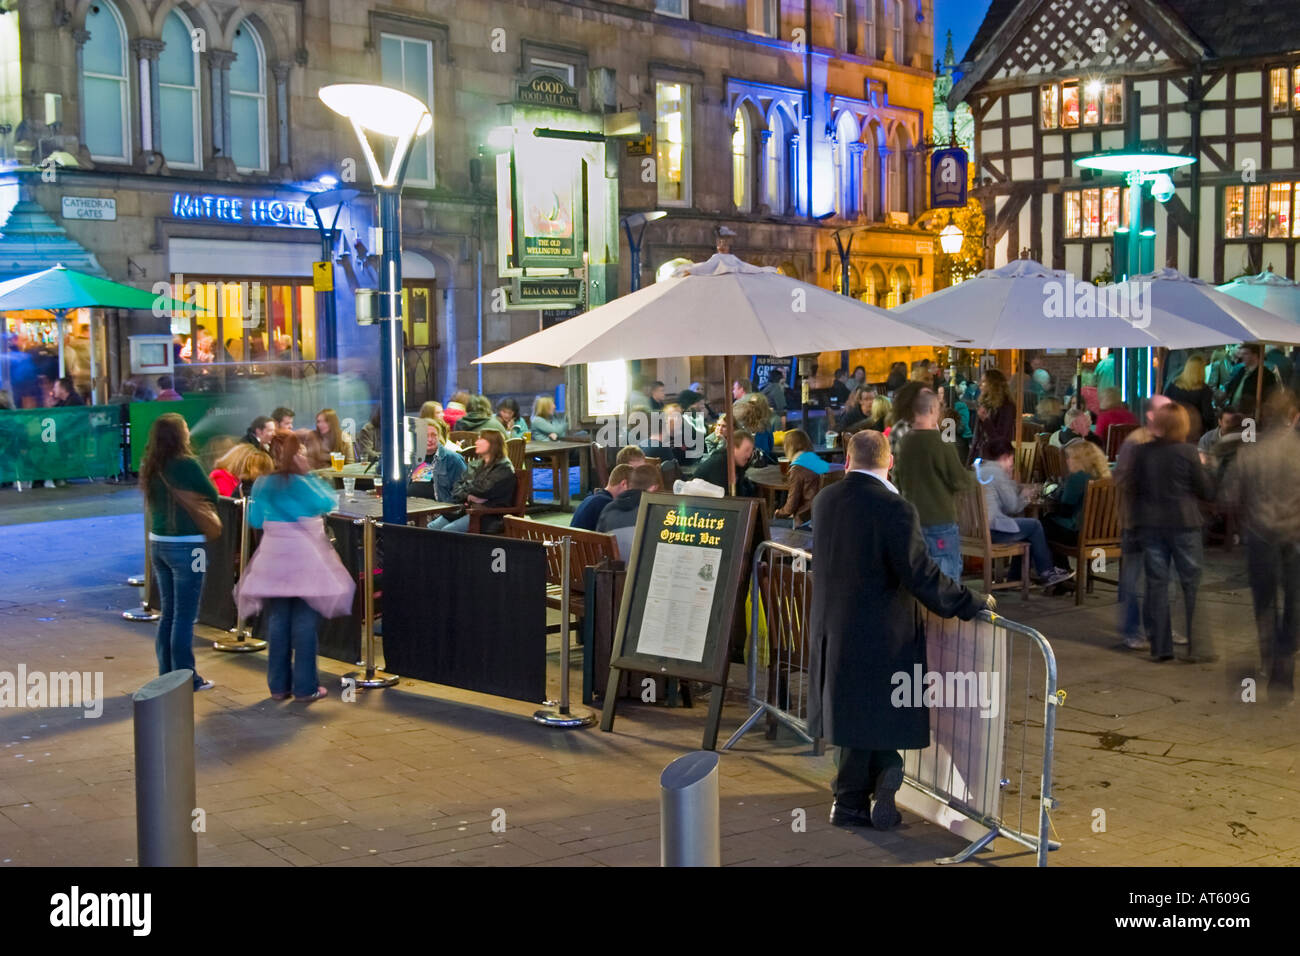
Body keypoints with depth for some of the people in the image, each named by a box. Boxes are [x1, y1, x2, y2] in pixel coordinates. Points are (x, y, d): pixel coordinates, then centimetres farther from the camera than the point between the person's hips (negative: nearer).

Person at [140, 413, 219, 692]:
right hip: (186, 545, -7)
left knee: (168, 612, 16)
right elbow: (212, 496, -7)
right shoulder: (186, 464, -15)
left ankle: (167, 674, 22)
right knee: (185, 615, 1)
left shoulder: (150, 467, 5)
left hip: (158, 542, 7)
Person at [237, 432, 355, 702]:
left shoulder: (262, 484, 2)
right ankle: (305, 687, 6)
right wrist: (310, 473, 0)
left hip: (273, 560, 4)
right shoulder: (305, 483, -12)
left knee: (277, 621, 11)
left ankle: (278, 685, 16)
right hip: (305, 560, -4)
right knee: (305, 622, 2)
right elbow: (329, 503, -3)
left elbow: (254, 520, 9)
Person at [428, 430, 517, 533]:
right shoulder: (475, 465, 21)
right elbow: (456, 491, 15)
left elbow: (482, 491, -16)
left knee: (447, 531, -27)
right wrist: (468, 497, -9)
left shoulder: (504, 469, -5)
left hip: (487, 515, -8)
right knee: (430, 527, -12)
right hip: (464, 509, 8)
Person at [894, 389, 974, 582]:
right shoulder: (940, 443, -18)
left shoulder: (902, 442, 0)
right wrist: (972, 478, 8)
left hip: (912, 520, 6)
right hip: (941, 521, -6)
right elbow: (960, 480, -12)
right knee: (948, 580, 3)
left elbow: (897, 480, 12)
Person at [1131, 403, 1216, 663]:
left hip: (1150, 524, 3)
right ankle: (1197, 646, 6)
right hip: (1183, 524, -3)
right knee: (1192, 583, 6)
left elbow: (1135, 488, 6)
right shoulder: (1187, 452, -11)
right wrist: (1203, 469, 11)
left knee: (1156, 583, 7)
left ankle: (1160, 646, 9)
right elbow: (1208, 492, -4)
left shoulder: (1141, 452, -2)